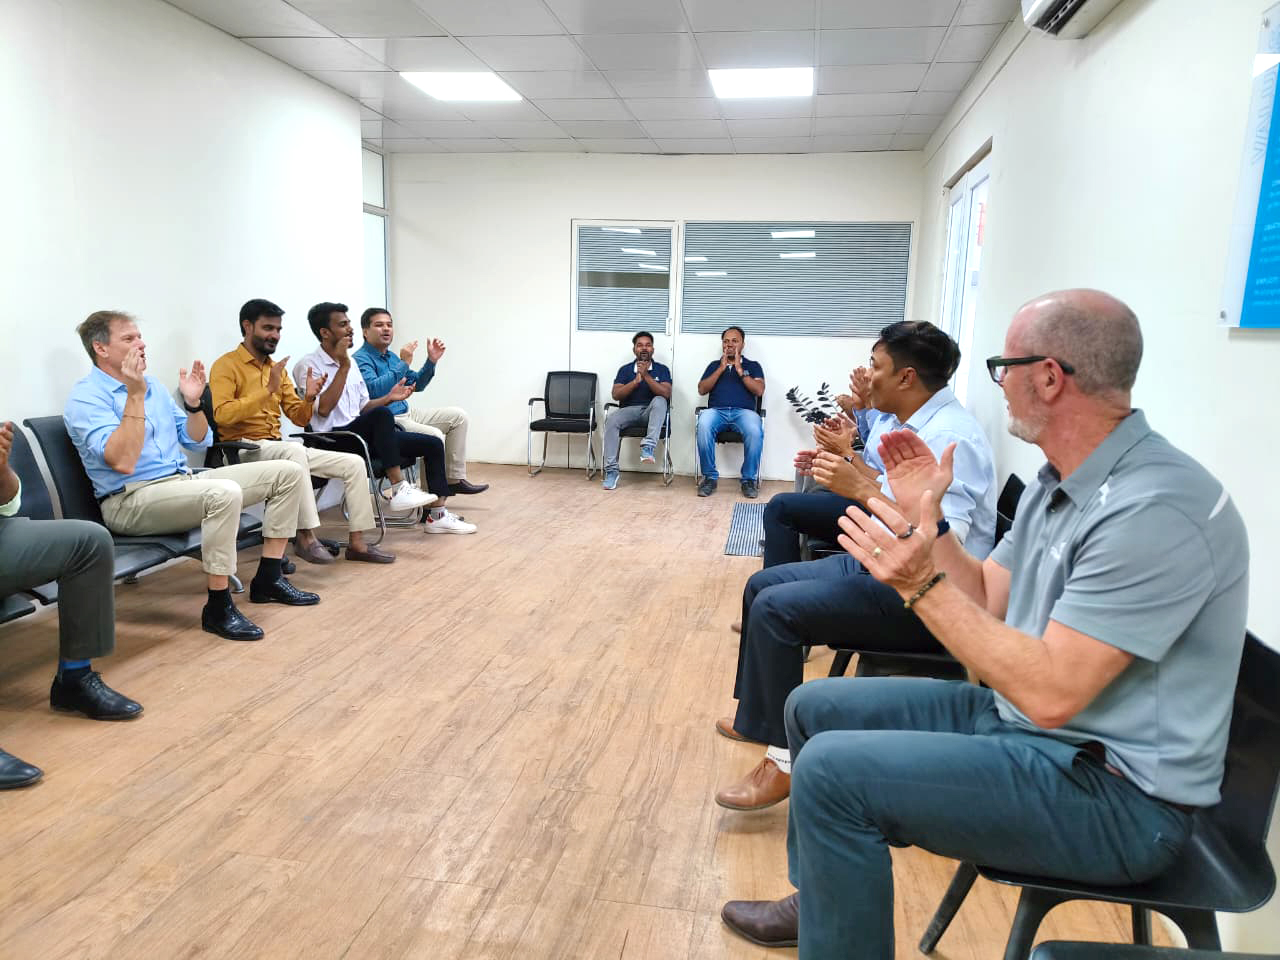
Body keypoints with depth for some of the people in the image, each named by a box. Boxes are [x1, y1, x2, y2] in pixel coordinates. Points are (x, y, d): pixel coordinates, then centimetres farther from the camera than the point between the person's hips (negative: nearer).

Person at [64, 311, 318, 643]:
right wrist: (134, 396, -21)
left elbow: (196, 442, 17)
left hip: (184, 481, 8)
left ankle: (268, 578, 2)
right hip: (131, 500, -8)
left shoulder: (152, 384, 15)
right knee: (224, 492, -39)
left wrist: (193, 402, -1)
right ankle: (218, 608, -26)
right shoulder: (86, 397, -8)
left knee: (289, 472, -2)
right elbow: (123, 462, -23)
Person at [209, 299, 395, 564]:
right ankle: (306, 536, -34)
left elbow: (299, 418, 15)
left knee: (354, 463, -6)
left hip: (279, 448, 7)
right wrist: (267, 391, -24)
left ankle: (357, 542, -4)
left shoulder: (276, 368, 17)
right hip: (243, 450, -7)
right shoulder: (226, 365, -4)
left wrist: (308, 398, -7)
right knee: (294, 449, -40)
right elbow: (222, 415, -20)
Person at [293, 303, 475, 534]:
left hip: (363, 436, 8)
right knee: (382, 415, -37)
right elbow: (323, 408, -20)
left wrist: (389, 397, 6)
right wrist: (344, 367, -18)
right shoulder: (309, 365, -6)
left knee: (433, 443, -2)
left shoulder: (350, 361, 18)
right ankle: (399, 489, -31)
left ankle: (436, 515, -3)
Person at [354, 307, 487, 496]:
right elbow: (374, 390, -29)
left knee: (458, 415, 4)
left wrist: (431, 361, 8)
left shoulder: (391, 356, 16)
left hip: (407, 412, 10)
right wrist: (404, 364, -27)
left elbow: (416, 384, 22)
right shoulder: (360, 359, -11)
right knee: (434, 436, -29)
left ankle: (455, 479, 2)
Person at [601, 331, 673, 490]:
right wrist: (636, 381, -15)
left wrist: (647, 376, -19)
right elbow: (616, 395, -2)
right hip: (629, 410, 1)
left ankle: (648, 446, -45)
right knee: (612, 419, -31)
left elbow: (666, 394, -11)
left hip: (651, 412, -1)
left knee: (659, 400, -34)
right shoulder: (625, 369, 10)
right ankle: (611, 470, -31)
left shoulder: (662, 369, 6)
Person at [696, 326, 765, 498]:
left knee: (755, 431, -37)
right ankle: (710, 477, -23)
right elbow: (701, 390, 10)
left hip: (744, 411, -1)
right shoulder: (714, 365, 24)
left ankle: (749, 479, -19)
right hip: (716, 410, 1)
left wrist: (740, 370, -2)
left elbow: (759, 391, 4)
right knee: (704, 425, -36)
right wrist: (721, 368, 3)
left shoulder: (753, 366, 20)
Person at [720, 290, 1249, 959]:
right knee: (813, 708, 10)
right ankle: (823, 901, 28)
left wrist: (922, 583, -28)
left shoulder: (1157, 509, -26)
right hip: (1019, 721, 10)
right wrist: (926, 518, -2)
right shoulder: (1058, 484, 5)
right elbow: (984, 604, 7)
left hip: (1114, 795, -9)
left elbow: (1051, 693, -29)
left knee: (833, 770, -22)